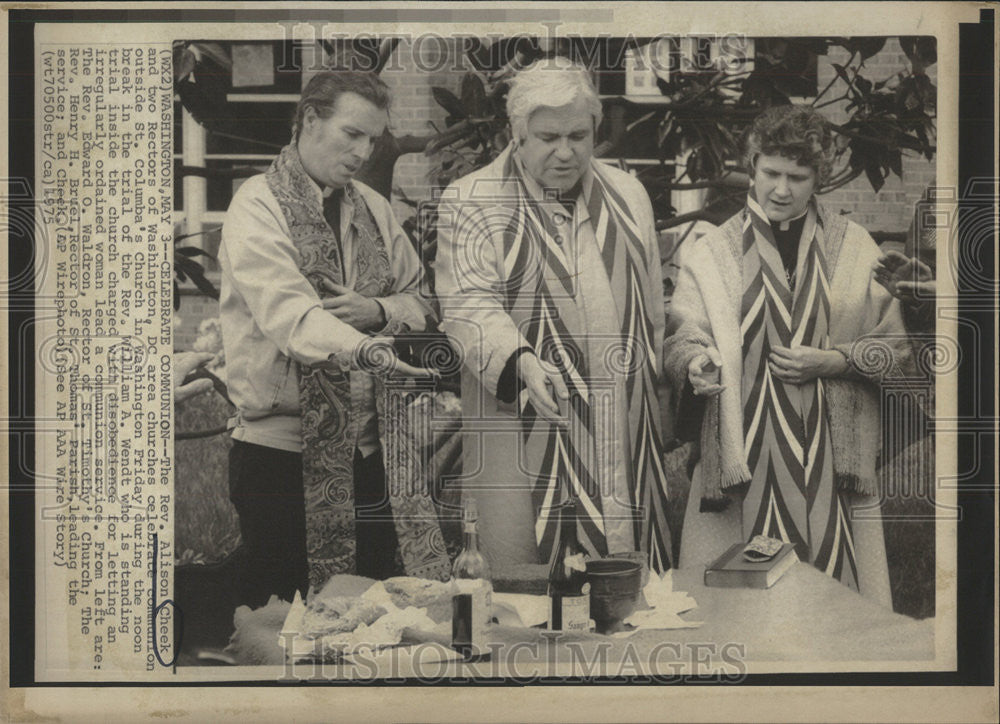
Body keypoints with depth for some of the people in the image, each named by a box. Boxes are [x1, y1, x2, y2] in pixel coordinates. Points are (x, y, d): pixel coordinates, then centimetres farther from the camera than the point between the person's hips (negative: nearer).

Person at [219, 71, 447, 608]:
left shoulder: (372, 209, 13)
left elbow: (420, 302, 14)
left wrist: (379, 311, -8)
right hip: (280, 449, -6)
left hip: (365, 447, 6)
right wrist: (367, 349, -40)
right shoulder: (258, 207, -9)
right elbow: (286, 313, -24)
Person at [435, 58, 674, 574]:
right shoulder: (470, 202, -1)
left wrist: (651, 384, 17)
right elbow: (469, 304, -11)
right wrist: (520, 362, -28)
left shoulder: (628, 196, 14)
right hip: (522, 432, -4)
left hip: (624, 432, 4)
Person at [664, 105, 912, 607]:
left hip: (832, 456, 1)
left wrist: (833, 362, -6)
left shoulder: (853, 248, 10)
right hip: (743, 456, -1)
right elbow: (680, 341, 0)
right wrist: (695, 361, -23)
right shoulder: (711, 254, 6)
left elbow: (894, 346, 10)